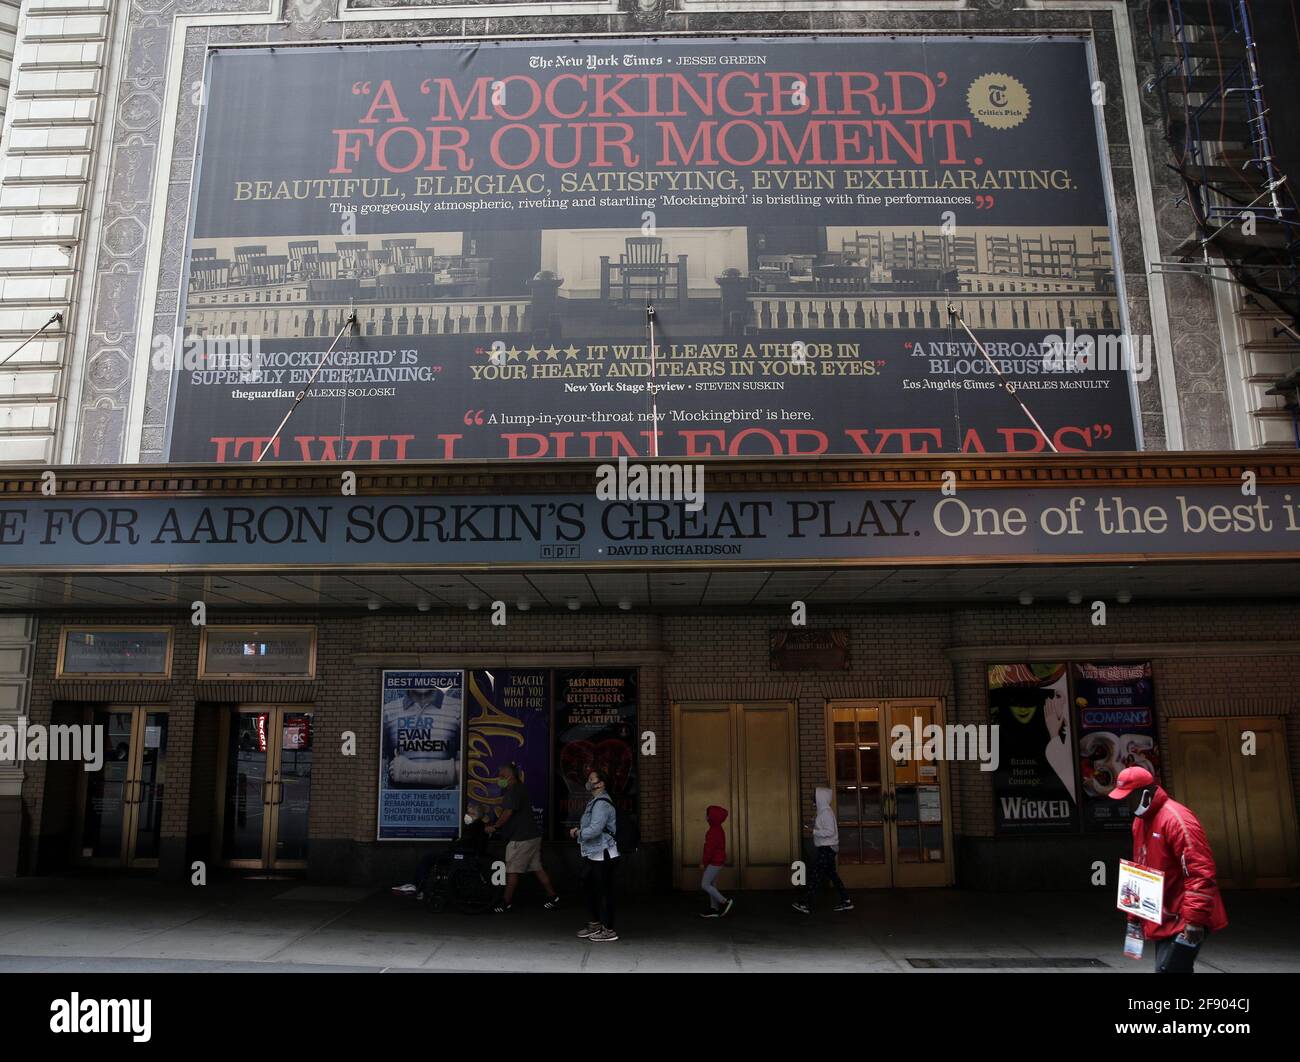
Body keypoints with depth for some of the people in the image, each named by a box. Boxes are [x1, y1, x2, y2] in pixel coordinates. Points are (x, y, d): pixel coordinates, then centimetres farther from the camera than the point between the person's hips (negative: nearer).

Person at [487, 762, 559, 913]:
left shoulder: (513, 791, -15)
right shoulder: (521, 788, 17)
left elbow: (507, 813, -21)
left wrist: (494, 827, -9)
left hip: (520, 838, -10)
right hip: (532, 835, 10)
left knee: (512, 871, 0)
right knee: (537, 868, 12)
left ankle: (506, 903, 7)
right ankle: (553, 897, 13)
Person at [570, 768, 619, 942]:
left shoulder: (602, 804, -19)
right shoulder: (593, 801, 15)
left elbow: (594, 829, -27)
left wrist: (578, 833, -10)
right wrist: (578, 828, 7)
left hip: (603, 856, -11)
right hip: (592, 855, 11)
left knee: (604, 892, -3)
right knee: (591, 888, 19)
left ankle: (609, 929, 6)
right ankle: (595, 923, 32)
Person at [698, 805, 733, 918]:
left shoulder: (713, 831, -21)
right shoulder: (719, 829, 11)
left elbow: (710, 848, -23)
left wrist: (703, 862, -15)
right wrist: (704, 858, 21)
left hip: (714, 862, -10)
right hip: (718, 861, 10)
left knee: (704, 884, -6)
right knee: (712, 885, 13)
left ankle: (724, 902, -5)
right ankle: (714, 909, 15)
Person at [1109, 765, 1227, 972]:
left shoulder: (1176, 819, -19)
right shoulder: (1140, 821, 12)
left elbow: (1201, 873, -23)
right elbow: (1141, 871, 20)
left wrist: (1194, 920, -25)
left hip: (1183, 923, -9)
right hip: (1164, 922, 9)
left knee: (1167, 968, -13)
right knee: (1177, 968, 15)